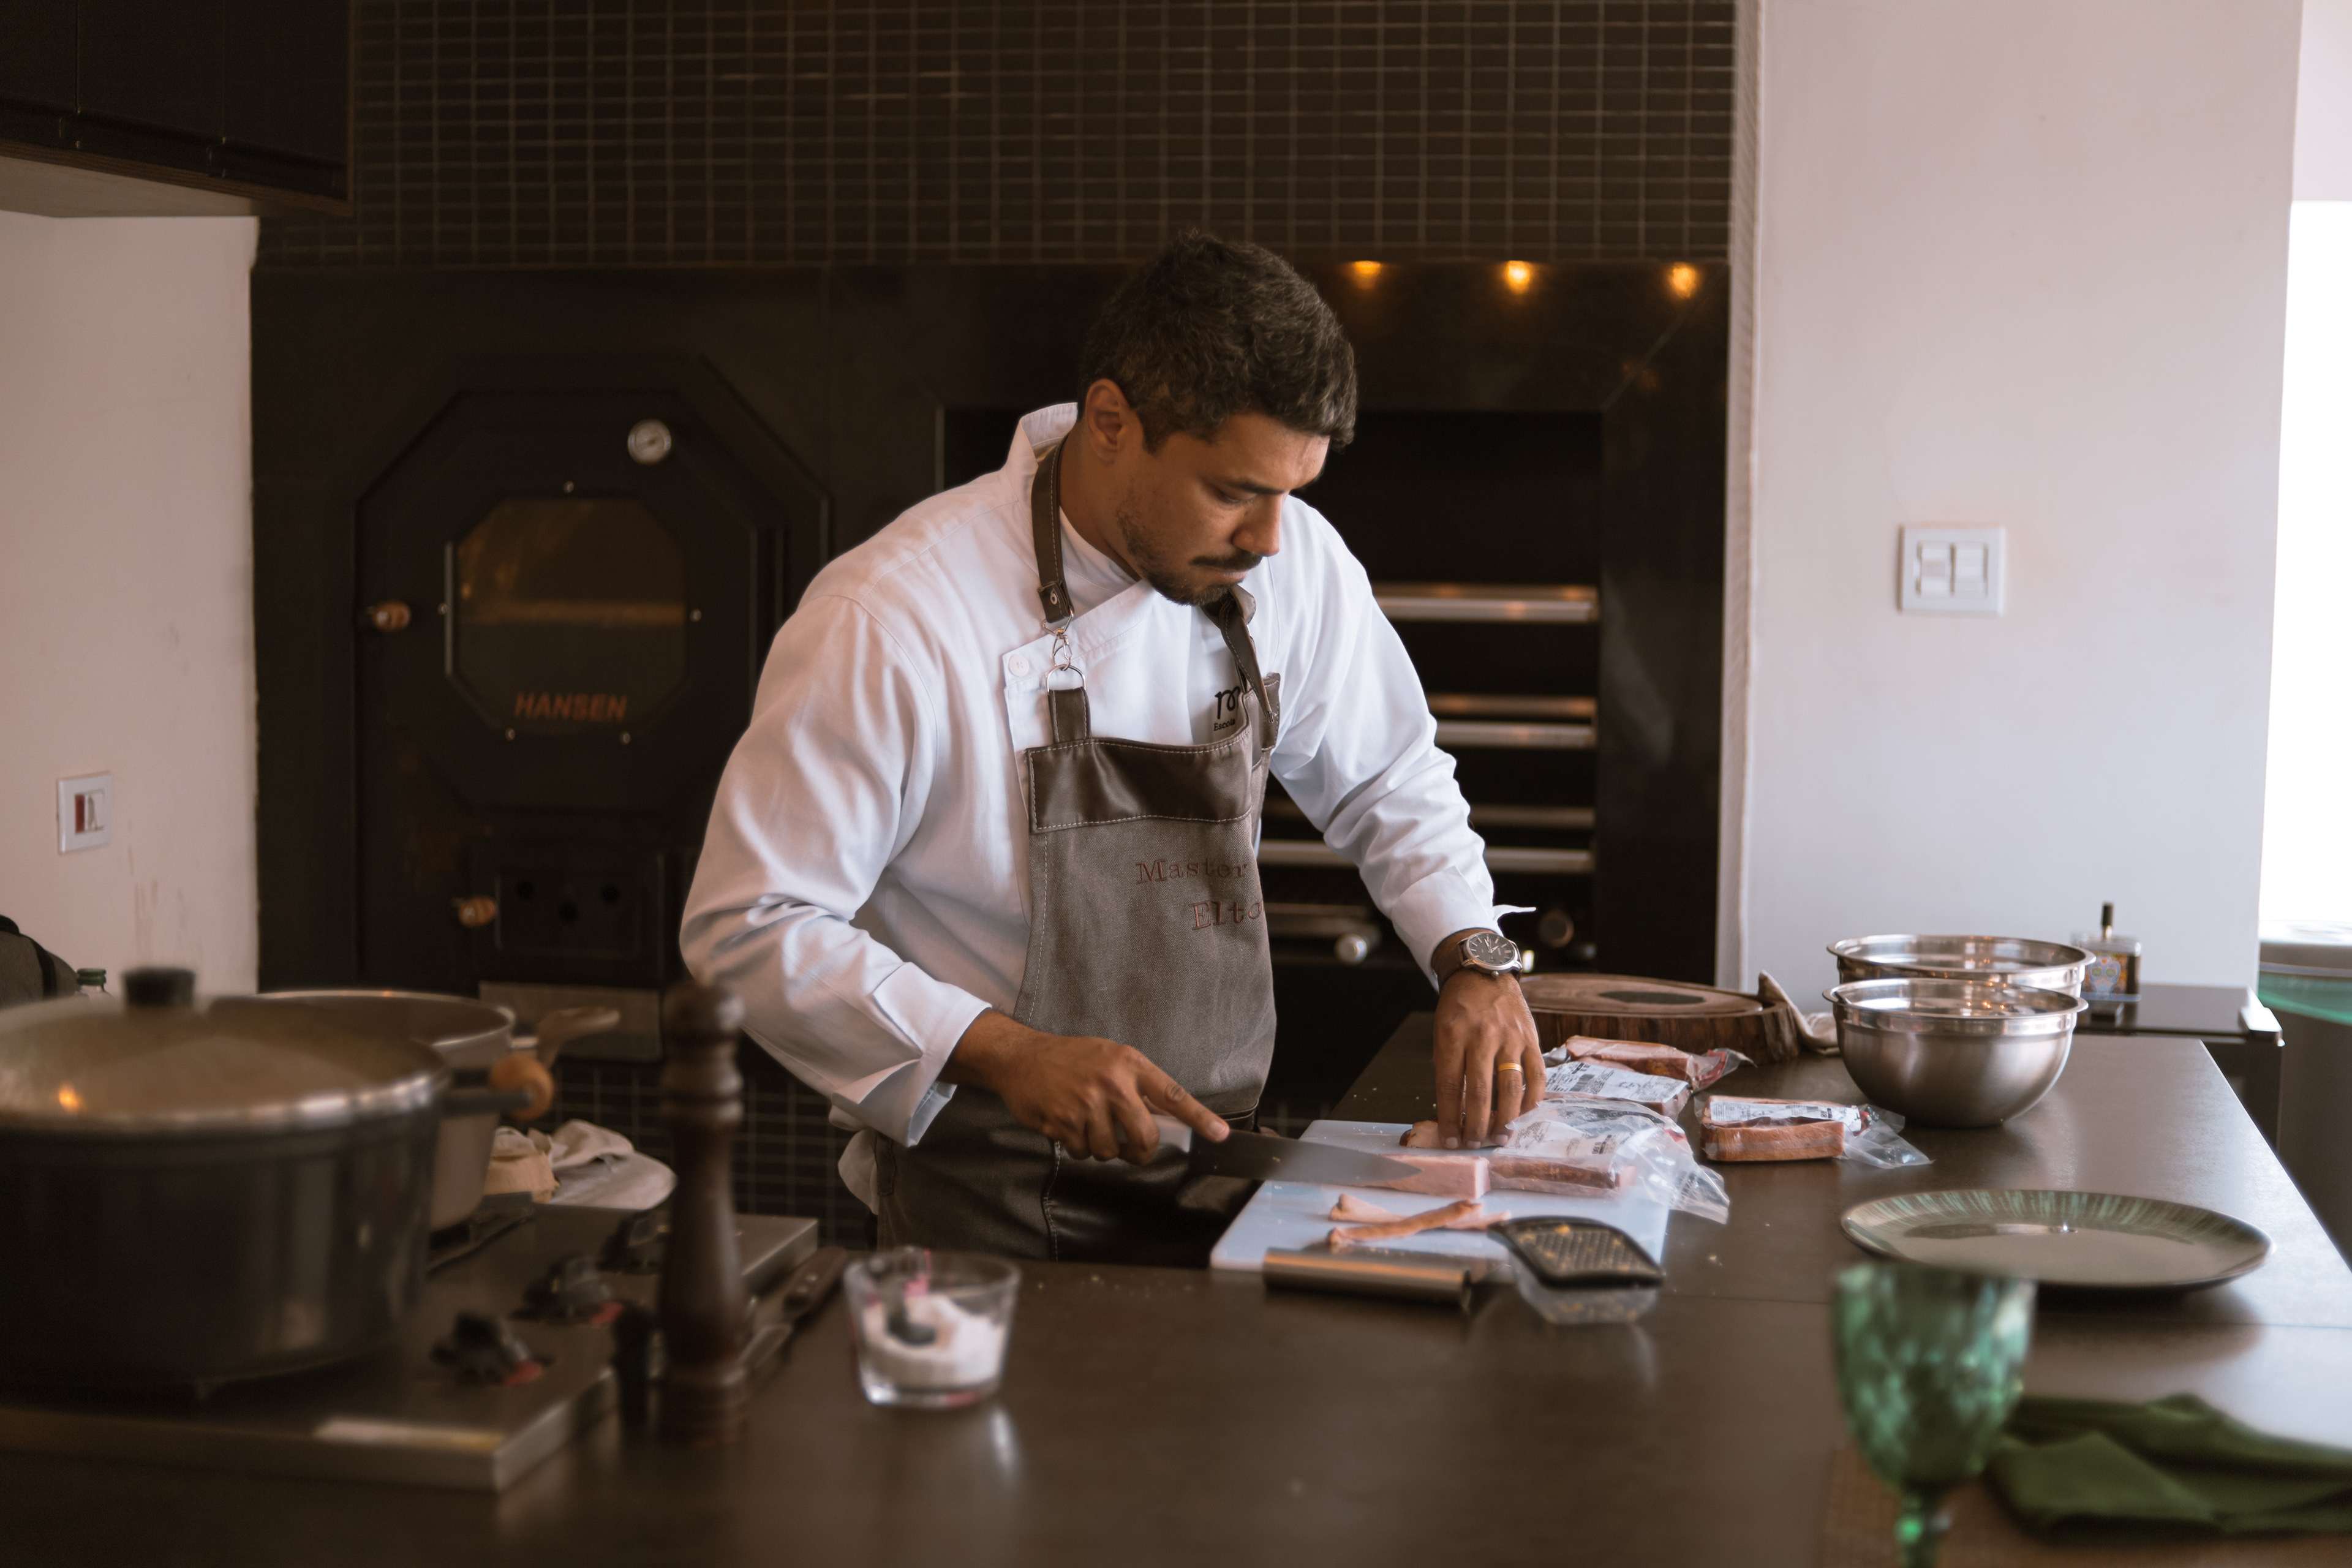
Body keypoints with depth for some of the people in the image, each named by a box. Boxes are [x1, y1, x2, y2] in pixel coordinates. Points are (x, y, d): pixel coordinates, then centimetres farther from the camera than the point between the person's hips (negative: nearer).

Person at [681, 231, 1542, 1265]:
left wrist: (1474, 962, -1)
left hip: (1218, 1173, 5)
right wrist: (1005, 1055, -25)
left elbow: (1392, 788, 17)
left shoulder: (1292, 565, 0)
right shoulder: (887, 626, -18)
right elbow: (748, 928, -14)